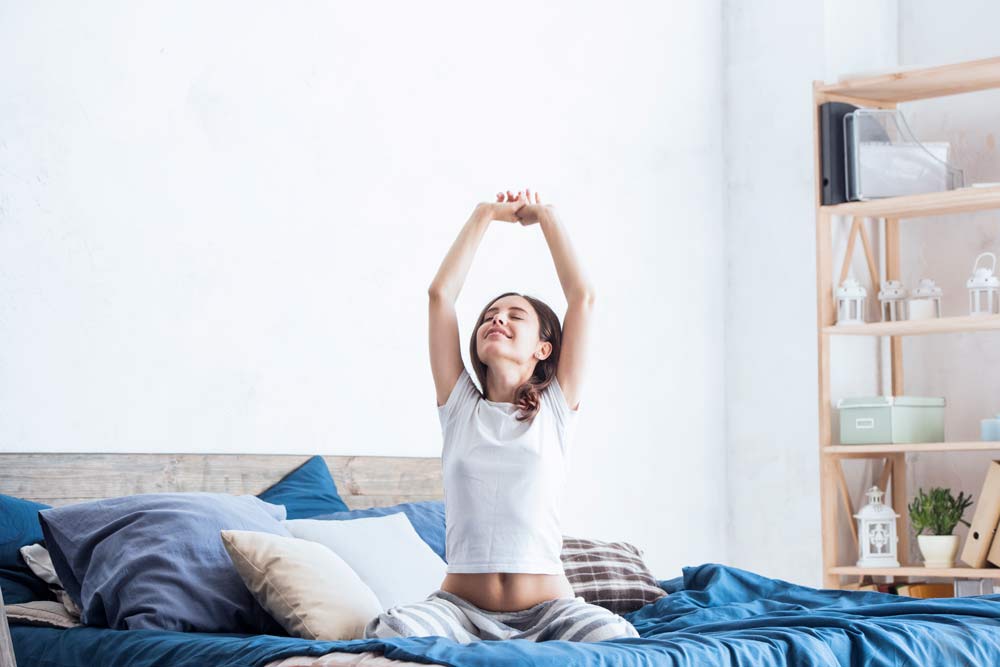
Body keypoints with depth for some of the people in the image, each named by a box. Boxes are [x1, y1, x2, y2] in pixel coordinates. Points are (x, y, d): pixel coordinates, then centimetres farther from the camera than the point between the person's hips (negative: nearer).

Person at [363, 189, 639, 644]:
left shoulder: (555, 408, 11)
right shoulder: (460, 405, 13)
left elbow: (583, 296, 8)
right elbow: (440, 292, 12)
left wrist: (545, 215, 17)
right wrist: (485, 215, 18)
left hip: (547, 608, -1)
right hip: (460, 604, 1)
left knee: (618, 641, -33)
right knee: (388, 633, -31)